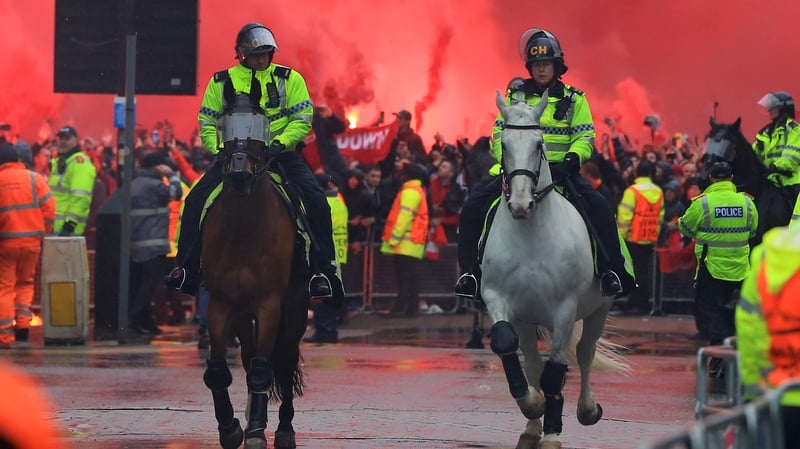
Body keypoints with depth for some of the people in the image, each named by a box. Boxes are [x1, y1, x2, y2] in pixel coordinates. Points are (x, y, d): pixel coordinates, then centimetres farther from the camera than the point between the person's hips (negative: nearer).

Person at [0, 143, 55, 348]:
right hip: (32, 241, 2)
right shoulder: (34, 178, 0)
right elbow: (49, 208, -3)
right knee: (25, 282, 21)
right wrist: (43, 233, 9)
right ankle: (23, 323, 6)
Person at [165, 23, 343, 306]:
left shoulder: (289, 78, 3)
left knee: (316, 201, -23)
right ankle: (186, 269, -5)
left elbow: (303, 118, -2)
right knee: (195, 201, -14)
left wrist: (280, 143, -18)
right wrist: (218, 147, -9)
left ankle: (324, 269, -15)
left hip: (279, 153, -1)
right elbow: (206, 122, 10)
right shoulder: (221, 82, 7)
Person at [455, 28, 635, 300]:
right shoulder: (516, 94, 10)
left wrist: (570, 161, -18)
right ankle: (470, 271, -11)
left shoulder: (573, 99, 8)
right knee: (474, 206, -19)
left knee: (599, 207, -25)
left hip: (559, 172, -1)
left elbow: (584, 137, 1)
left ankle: (611, 271, -17)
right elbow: (500, 133, 5)